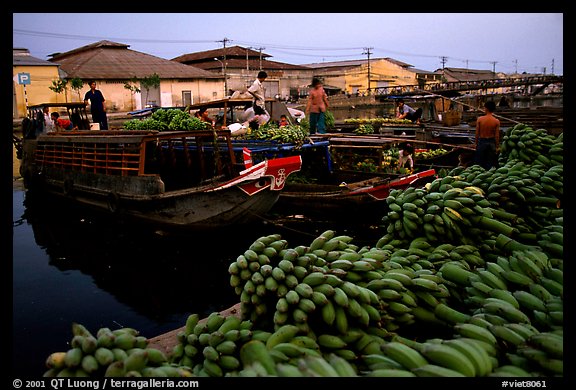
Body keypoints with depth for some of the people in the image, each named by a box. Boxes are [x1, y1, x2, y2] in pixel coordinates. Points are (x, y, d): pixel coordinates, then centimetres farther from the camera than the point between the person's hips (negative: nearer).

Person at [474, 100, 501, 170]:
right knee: (490, 162, 10)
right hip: (491, 142, 1)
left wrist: (475, 143, 7)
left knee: (479, 161, 10)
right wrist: (497, 146, 4)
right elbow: (497, 135, -6)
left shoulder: (480, 119, -11)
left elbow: (477, 133, -5)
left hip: (482, 141, -1)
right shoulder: (496, 121, -9)